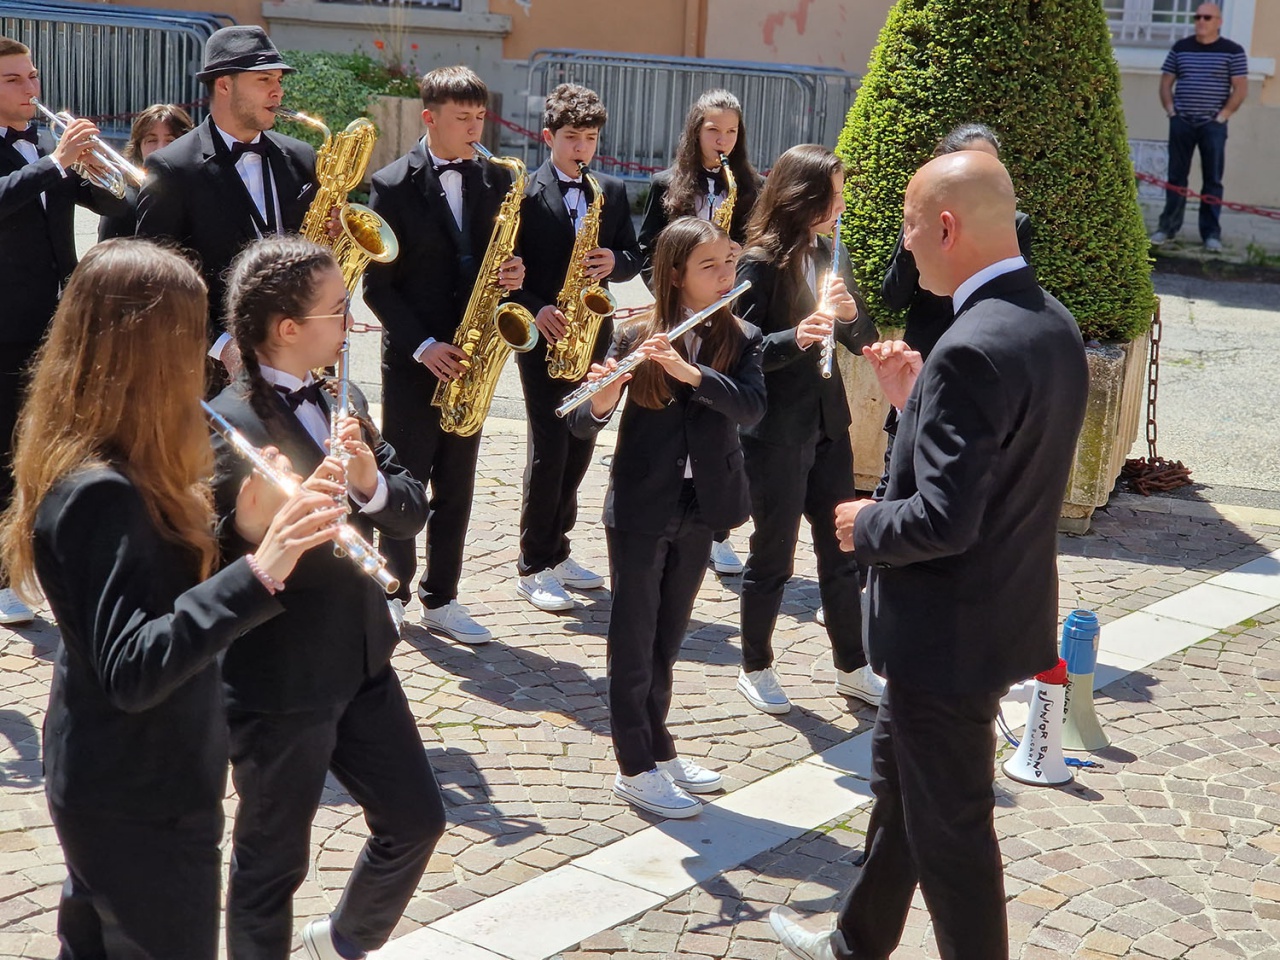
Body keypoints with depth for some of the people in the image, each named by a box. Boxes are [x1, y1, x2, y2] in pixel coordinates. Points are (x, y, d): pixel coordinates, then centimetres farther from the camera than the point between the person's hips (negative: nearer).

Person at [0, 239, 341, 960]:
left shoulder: (96, 465, 1)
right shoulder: (101, 492, -28)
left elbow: (169, 578, 7)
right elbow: (131, 672, -35)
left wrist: (245, 532, -9)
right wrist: (258, 572, -42)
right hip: (146, 804, -9)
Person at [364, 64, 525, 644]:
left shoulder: (495, 180, 6)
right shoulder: (393, 186, -7)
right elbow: (377, 284, -8)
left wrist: (511, 275, -9)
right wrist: (422, 346, -16)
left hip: (470, 356, 4)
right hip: (413, 357, -4)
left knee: (456, 487, 9)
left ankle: (440, 598, 20)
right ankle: (394, 592, 20)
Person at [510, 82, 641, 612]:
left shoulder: (612, 191, 10)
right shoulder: (523, 194, -6)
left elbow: (633, 256, 12)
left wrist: (613, 261, -10)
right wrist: (536, 309, -21)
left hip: (592, 333, 5)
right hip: (543, 334, -5)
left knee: (581, 443, 10)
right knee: (550, 446, -6)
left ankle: (555, 548, 24)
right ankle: (533, 567, 4)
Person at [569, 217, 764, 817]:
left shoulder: (740, 340, -1)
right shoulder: (636, 337, -9)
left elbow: (751, 407, -18)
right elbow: (582, 424, -11)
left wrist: (691, 372, -31)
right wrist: (600, 402, -34)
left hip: (701, 509, 3)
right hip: (640, 508, -3)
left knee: (668, 636, 17)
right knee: (634, 638, 6)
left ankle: (658, 746, 31)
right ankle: (634, 768, 15)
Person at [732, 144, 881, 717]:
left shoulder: (830, 256, 8)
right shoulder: (761, 263, -13)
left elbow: (864, 340, 8)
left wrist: (850, 313, -13)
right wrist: (795, 337, -34)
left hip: (828, 424, 7)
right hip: (776, 432, -6)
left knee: (841, 548, 13)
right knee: (773, 555, 5)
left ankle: (852, 668, 25)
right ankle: (755, 669, 22)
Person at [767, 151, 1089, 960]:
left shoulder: (973, 350, -27)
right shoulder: (1051, 323, 4)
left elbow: (943, 520, -30)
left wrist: (867, 526, -11)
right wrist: (915, 400, 5)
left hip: (952, 629, -10)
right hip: (1002, 607, 10)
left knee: (949, 826, 6)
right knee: (899, 777, 26)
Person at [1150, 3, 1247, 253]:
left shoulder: (1233, 51, 0)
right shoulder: (1180, 48, 9)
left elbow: (1240, 89, -2)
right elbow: (1166, 82, 13)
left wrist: (1223, 116, -9)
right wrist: (1170, 110, 1)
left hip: (1213, 125, -2)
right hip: (1181, 122, 2)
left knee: (1213, 179, 0)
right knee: (1176, 177, 6)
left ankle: (1211, 233, 3)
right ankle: (1167, 227, 13)